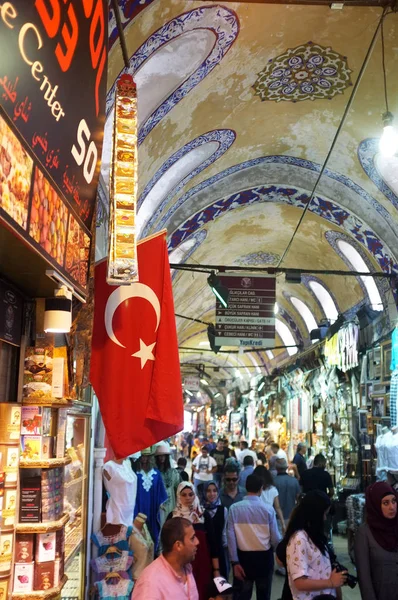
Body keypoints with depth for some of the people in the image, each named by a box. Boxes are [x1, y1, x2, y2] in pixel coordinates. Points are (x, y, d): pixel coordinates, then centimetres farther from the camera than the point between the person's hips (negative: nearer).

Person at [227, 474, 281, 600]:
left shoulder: (234, 508, -9)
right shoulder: (268, 509, -12)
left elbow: (231, 537, -10)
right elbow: (275, 539, -10)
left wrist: (234, 561, -3)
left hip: (243, 557, 0)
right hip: (264, 557, 0)